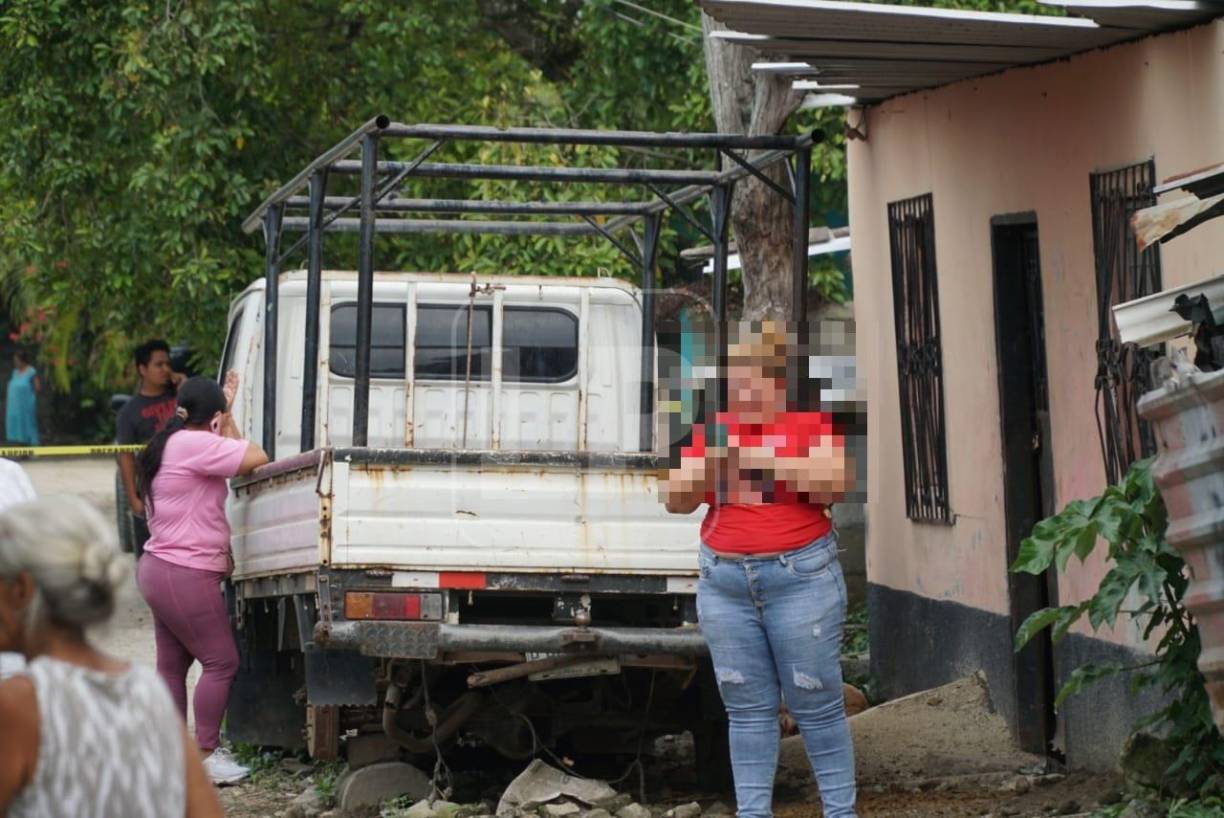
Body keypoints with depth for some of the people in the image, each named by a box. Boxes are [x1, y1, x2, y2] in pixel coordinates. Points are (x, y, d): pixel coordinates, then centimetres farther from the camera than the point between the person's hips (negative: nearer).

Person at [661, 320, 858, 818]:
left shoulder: (811, 420, -3)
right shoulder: (711, 427, 9)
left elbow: (836, 484, -15)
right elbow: (675, 500, 8)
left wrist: (766, 456, -21)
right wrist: (709, 464, -11)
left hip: (799, 575, -4)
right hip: (724, 580, 4)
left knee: (816, 704, -1)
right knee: (748, 708, 4)